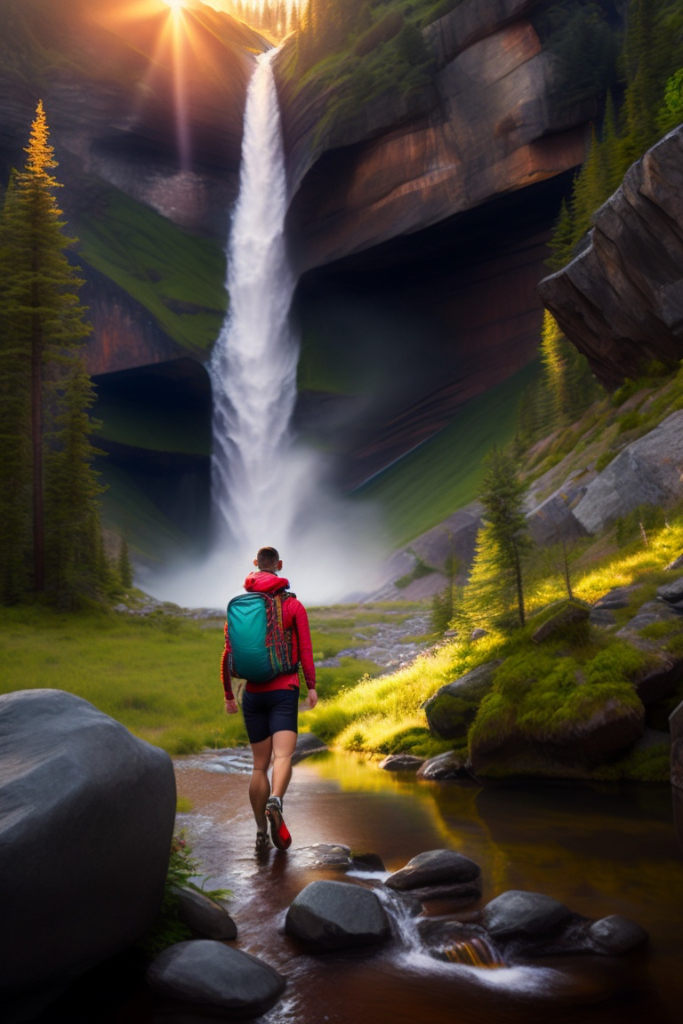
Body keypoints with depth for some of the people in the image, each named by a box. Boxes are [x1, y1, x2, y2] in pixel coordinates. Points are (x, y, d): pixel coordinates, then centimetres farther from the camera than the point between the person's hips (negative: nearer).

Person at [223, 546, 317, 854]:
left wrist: (228, 695, 14)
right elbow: (306, 650, -5)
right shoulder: (294, 605, -1)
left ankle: (261, 834, 13)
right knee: (283, 757, -13)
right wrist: (312, 686, 4)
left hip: (253, 694, 3)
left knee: (259, 765, 11)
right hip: (284, 691, -3)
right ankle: (275, 803, -42)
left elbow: (227, 654, 6)